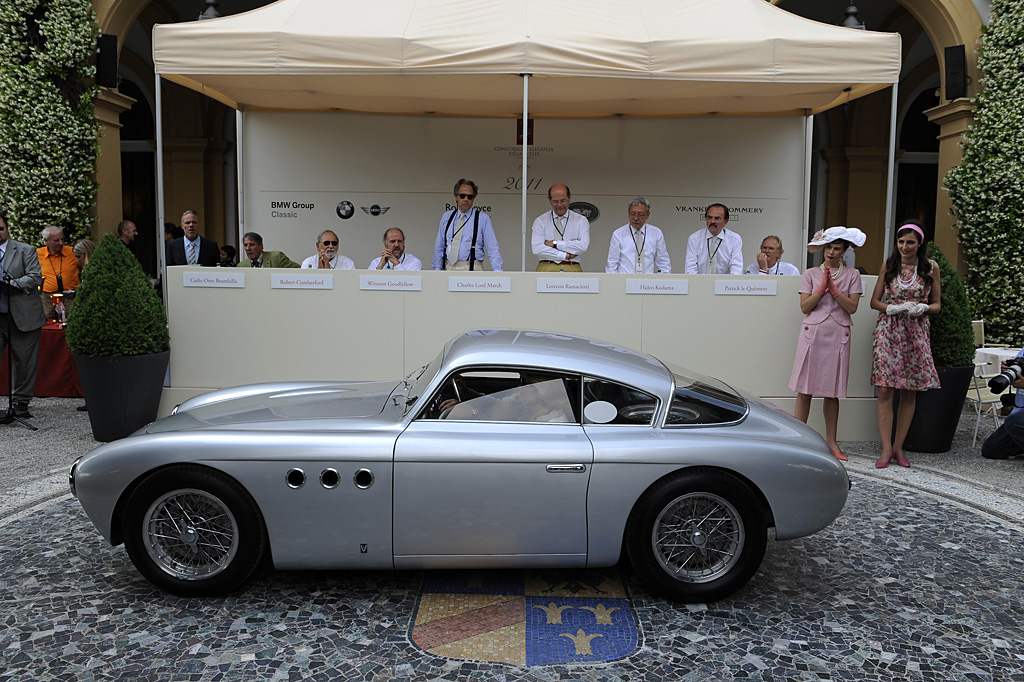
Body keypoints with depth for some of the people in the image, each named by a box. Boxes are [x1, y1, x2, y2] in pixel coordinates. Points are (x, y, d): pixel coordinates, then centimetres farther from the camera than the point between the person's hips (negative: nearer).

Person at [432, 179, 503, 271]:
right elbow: (439, 247, 19)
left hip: (471, 270, -3)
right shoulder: (446, 217, 16)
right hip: (448, 268, 3)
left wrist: (497, 271, -11)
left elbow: (492, 249, 0)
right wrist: (437, 270, 14)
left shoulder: (483, 219, 4)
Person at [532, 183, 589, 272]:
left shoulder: (581, 220, 9)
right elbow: (537, 249, -6)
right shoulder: (540, 221, 8)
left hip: (572, 270, 0)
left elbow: (583, 246, -7)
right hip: (546, 270, 0)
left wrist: (555, 243, -8)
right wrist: (566, 256, -8)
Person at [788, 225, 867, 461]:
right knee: (804, 389, -2)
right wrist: (822, 287, -11)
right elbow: (804, 307, -1)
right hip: (813, 333, -1)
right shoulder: (811, 274, 7)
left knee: (832, 391, 5)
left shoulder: (852, 275, 9)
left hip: (838, 336, 1)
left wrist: (834, 289, -11)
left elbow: (852, 307, -2)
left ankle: (831, 440, 15)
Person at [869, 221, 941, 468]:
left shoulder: (931, 267, 4)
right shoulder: (888, 265, 5)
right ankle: (886, 448, -1)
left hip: (916, 332, 1)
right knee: (885, 390, -7)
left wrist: (922, 308, -13)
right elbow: (874, 301, 7)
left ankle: (898, 446, 14)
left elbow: (937, 304, 8)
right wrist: (893, 308, -12)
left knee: (910, 392, 4)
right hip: (888, 330, -1)